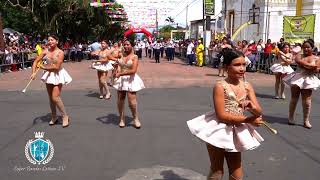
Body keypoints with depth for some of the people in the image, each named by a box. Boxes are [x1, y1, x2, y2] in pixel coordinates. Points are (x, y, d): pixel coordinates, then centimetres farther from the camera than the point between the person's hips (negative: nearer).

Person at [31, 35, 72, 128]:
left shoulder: (60, 52, -13)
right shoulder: (45, 51, 0)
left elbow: (57, 67, -19)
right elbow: (36, 61, -1)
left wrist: (44, 67, -13)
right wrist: (34, 72, -15)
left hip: (58, 75, -5)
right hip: (49, 75, 5)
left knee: (55, 97, -14)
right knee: (50, 98, 12)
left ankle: (65, 116, 3)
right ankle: (54, 117, 27)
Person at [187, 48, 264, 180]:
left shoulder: (247, 86, -2)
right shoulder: (220, 86, -18)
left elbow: (259, 112, -7)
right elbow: (222, 116, -22)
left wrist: (251, 107, -31)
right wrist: (248, 120, -20)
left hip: (235, 131, 5)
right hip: (219, 130, -5)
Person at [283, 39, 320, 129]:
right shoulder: (299, 56, 8)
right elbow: (298, 61, -16)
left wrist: (304, 66, -15)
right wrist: (311, 66, -15)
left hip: (308, 80, 0)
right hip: (297, 78, 0)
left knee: (307, 101, 0)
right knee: (294, 99, 4)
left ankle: (306, 120, 8)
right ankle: (291, 118, 14)